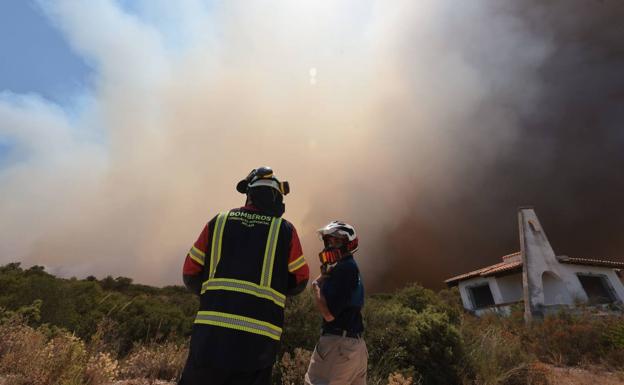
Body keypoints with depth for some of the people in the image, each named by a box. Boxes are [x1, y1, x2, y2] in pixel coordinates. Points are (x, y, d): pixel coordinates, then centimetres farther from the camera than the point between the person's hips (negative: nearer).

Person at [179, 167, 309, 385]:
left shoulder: (218, 222, 4)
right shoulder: (285, 230, -1)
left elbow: (191, 275, 9)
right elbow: (299, 281, 8)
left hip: (210, 336, 2)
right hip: (258, 342, -1)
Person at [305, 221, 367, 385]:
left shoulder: (343, 269, -18)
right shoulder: (351, 267, 12)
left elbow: (328, 314, -21)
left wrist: (316, 286, -8)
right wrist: (324, 277, 1)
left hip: (338, 345, -10)